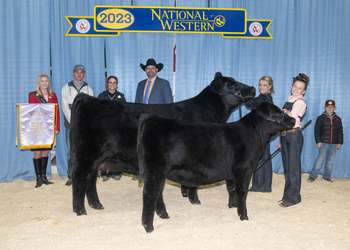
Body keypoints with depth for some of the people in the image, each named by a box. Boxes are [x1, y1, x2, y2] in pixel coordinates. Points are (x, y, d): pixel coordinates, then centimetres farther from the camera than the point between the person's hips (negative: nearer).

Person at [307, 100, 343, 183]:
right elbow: (317, 130, -2)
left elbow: (340, 131, 14)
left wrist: (340, 143, 9)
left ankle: (326, 176, 19)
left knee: (330, 161, 7)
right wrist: (318, 141, -9)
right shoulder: (321, 118, 0)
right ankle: (312, 176, -2)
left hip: (334, 144, 4)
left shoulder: (337, 119, 10)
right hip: (324, 143, -3)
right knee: (320, 160, -7)